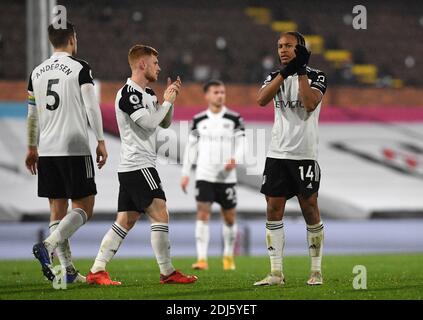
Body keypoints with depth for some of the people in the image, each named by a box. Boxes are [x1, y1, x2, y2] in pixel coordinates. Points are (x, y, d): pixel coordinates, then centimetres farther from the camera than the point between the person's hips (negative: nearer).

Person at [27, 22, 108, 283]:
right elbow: (91, 107, -10)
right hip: (75, 148, -6)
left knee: (58, 209, 9)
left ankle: (68, 270, 6)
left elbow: (32, 115, 17)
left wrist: (32, 148, 25)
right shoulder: (80, 68, -5)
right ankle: (48, 245, -21)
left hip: (46, 151, 6)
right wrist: (101, 141, -5)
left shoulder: (37, 72, 11)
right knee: (84, 208, 0)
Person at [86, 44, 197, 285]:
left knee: (125, 221, 7)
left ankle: (97, 270, 6)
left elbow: (165, 123, 23)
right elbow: (149, 122, -20)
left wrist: (171, 98, 9)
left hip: (131, 168, 10)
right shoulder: (128, 93, -12)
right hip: (138, 165, -10)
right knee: (160, 214, -11)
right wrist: (167, 101, -7)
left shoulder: (147, 93, 18)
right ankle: (167, 272, -10)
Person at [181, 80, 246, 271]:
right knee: (203, 214, -12)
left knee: (230, 218, 7)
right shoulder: (199, 120, 6)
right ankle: (202, 259, -14)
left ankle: (228, 257, 25)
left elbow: (241, 143, -2)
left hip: (227, 177, 0)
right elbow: (191, 146, 11)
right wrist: (185, 173, 7)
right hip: (204, 175, 0)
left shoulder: (234, 119, 1)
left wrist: (235, 159, -22)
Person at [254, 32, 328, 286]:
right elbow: (261, 100, -9)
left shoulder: (316, 76, -1)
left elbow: (310, 104, -18)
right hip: (277, 153, 4)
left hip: (304, 154, -4)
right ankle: (276, 273, 3)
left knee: (310, 210, 0)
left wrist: (301, 71, -15)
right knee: (274, 209, 0)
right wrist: (285, 71, -16)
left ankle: (317, 271, 8)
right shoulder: (275, 76, 11)